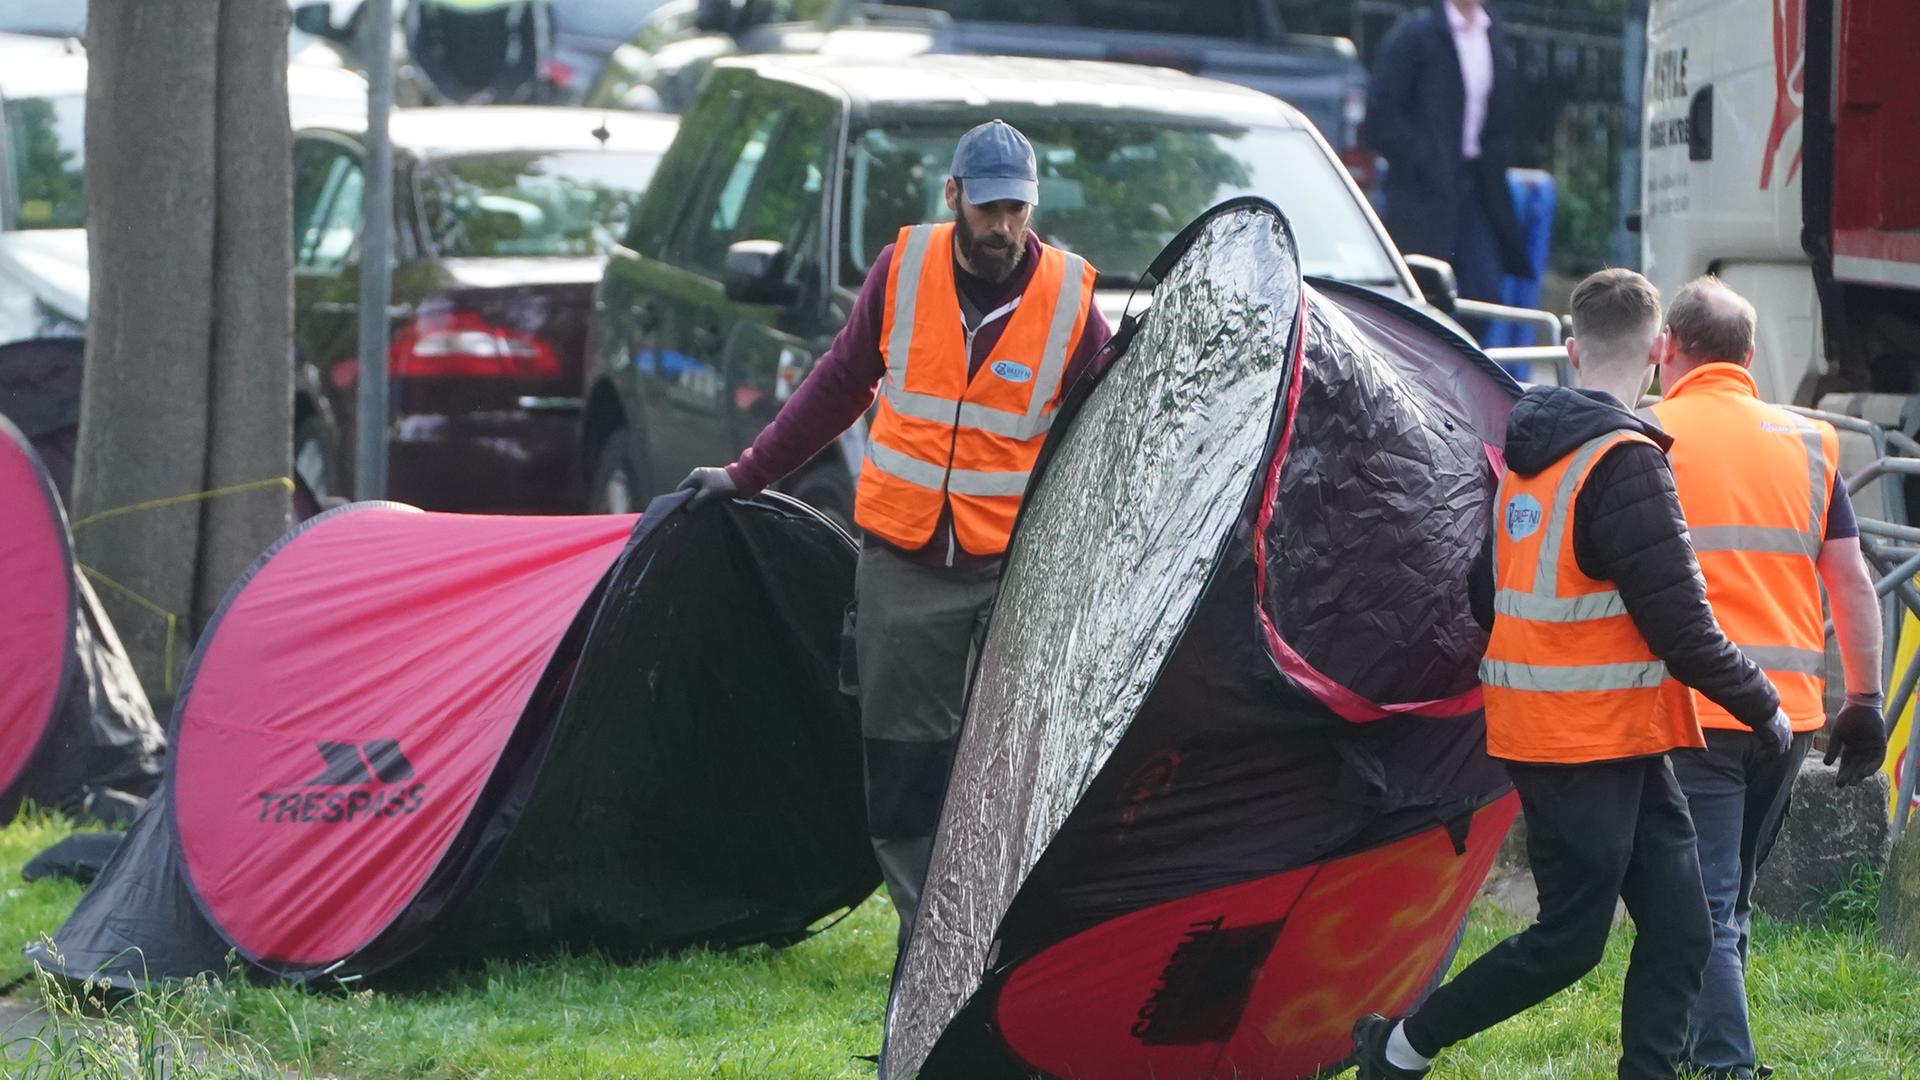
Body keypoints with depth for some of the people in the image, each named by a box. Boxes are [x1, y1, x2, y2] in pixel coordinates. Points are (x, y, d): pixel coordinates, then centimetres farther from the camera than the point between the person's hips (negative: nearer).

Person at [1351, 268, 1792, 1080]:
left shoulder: (1524, 456, 9)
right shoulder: (1626, 465, -19)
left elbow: (1485, 594, 18)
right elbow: (1681, 628, -19)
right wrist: (1762, 707, -7)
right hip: (1590, 745, -9)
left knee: (1678, 929, 6)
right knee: (1570, 938, 0)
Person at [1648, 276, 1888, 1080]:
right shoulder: (1808, 442, 10)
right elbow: (1852, 582, 9)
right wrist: (1865, 699, 13)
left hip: (1692, 707, -5)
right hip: (1789, 705, 5)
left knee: (1704, 906, -4)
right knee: (1731, 897, 18)